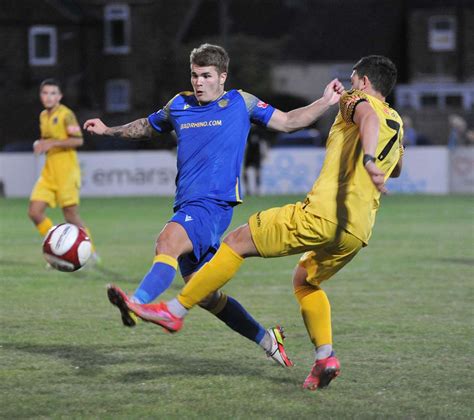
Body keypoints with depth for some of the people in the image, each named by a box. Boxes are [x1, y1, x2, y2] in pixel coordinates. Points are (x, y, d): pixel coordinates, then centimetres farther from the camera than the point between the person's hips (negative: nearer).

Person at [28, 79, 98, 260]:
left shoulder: (66, 114, -9)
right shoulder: (43, 116, 15)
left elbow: (78, 140, -16)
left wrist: (52, 143, -22)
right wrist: (40, 145, 6)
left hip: (67, 170, -7)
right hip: (49, 171, 7)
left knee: (71, 214, -5)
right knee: (34, 212, -4)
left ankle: (90, 252, 11)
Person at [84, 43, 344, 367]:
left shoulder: (240, 103, 5)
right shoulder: (179, 105, 16)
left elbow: (287, 122, 12)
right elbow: (148, 127, 35)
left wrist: (325, 102, 2)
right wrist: (108, 130, 28)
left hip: (214, 205, -6)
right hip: (187, 206, 6)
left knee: (169, 239, -35)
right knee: (202, 294, 8)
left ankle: (137, 304, -56)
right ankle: (267, 340, 23)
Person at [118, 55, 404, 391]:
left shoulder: (357, 101, 4)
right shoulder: (397, 124, 24)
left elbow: (369, 117, -24)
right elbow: (396, 171, 45)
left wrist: (368, 159, -40)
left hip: (322, 215, -8)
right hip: (358, 233, 8)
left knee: (237, 243, 0)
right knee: (306, 281, 30)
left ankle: (175, 311, -2)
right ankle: (325, 357, 12)